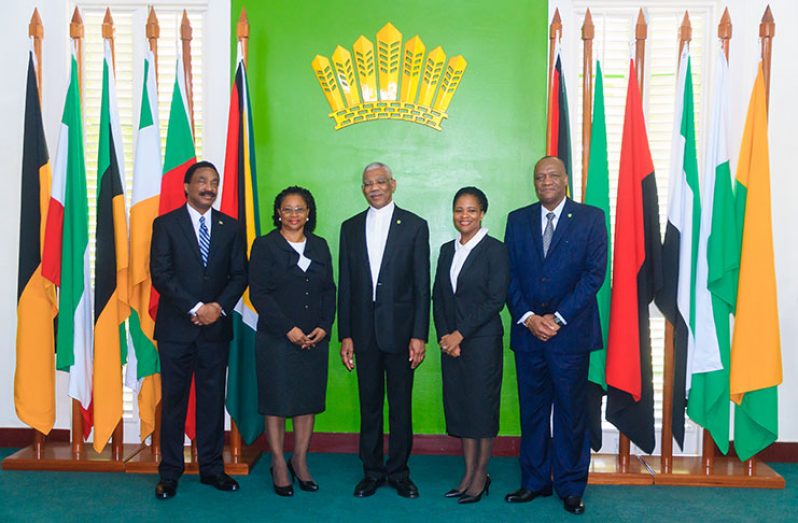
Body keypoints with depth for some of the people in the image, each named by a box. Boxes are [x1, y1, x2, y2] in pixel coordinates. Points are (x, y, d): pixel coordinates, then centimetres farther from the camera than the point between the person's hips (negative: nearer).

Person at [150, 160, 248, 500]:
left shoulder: (231, 227, 9)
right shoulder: (165, 224, 2)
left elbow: (239, 275, 5)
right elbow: (160, 274, -7)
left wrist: (219, 306, -12)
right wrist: (195, 308, -14)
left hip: (216, 327, 2)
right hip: (176, 328, -2)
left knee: (213, 399, 8)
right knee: (173, 400, 5)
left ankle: (212, 468, 19)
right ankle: (170, 473, 16)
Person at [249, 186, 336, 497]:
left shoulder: (320, 247, 12)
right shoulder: (265, 246, -1)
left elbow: (329, 290, 11)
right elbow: (258, 293, -8)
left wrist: (324, 326, -5)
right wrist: (289, 329, -14)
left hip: (314, 339, 4)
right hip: (276, 339, -4)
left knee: (309, 400, 8)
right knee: (277, 401, 3)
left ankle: (300, 462, 22)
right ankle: (279, 465, 17)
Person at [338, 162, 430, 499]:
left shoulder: (414, 225, 1)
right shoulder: (350, 228, 9)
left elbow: (422, 285, -2)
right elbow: (345, 286, 8)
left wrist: (419, 335, -8)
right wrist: (345, 335, 3)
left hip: (400, 329, -2)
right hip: (364, 331, 2)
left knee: (401, 405, 7)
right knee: (369, 405, 10)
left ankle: (398, 471, 22)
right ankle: (372, 471, 24)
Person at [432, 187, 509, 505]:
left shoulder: (495, 250, -6)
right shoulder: (447, 250, 12)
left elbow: (496, 300, -13)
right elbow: (438, 297, 11)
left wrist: (460, 334, -13)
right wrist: (444, 336, -2)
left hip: (482, 341, -6)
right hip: (450, 341, 6)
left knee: (482, 406, 2)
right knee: (459, 406, 9)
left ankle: (481, 476, 15)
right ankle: (468, 473, 20)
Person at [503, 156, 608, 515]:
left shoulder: (590, 218, 2)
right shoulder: (518, 220, 10)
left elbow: (594, 273, -6)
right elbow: (510, 275, 5)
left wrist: (557, 318, -12)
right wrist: (528, 318, -8)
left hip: (571, 332, -2)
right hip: (527, 330, 3)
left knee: (572, 411, 5)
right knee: (532, 410, 10)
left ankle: (570, 486, 18)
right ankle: (535, 481, 23)